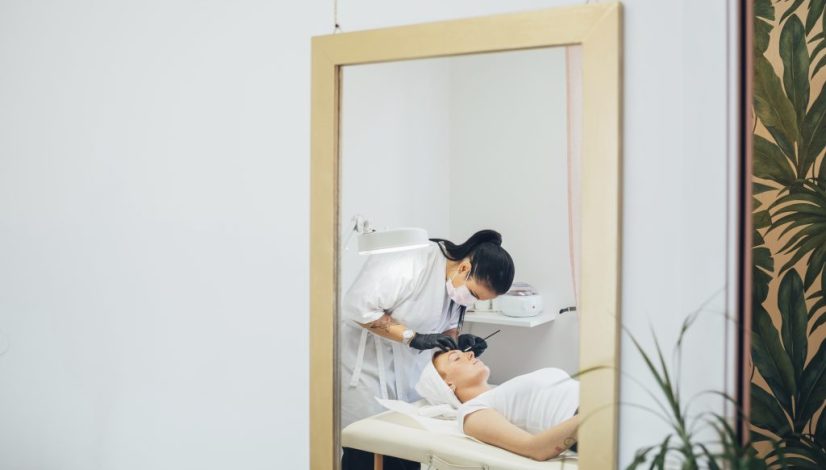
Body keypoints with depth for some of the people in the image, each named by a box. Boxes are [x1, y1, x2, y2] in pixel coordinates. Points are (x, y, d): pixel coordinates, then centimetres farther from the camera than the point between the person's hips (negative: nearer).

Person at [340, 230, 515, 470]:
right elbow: (359, 308, -27)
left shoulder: (457, 282, -2)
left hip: (409, 368, 7)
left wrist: (458, 341, -12)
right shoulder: (406, 263, -26)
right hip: (366, 366, -7)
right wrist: (413, 337, -27)